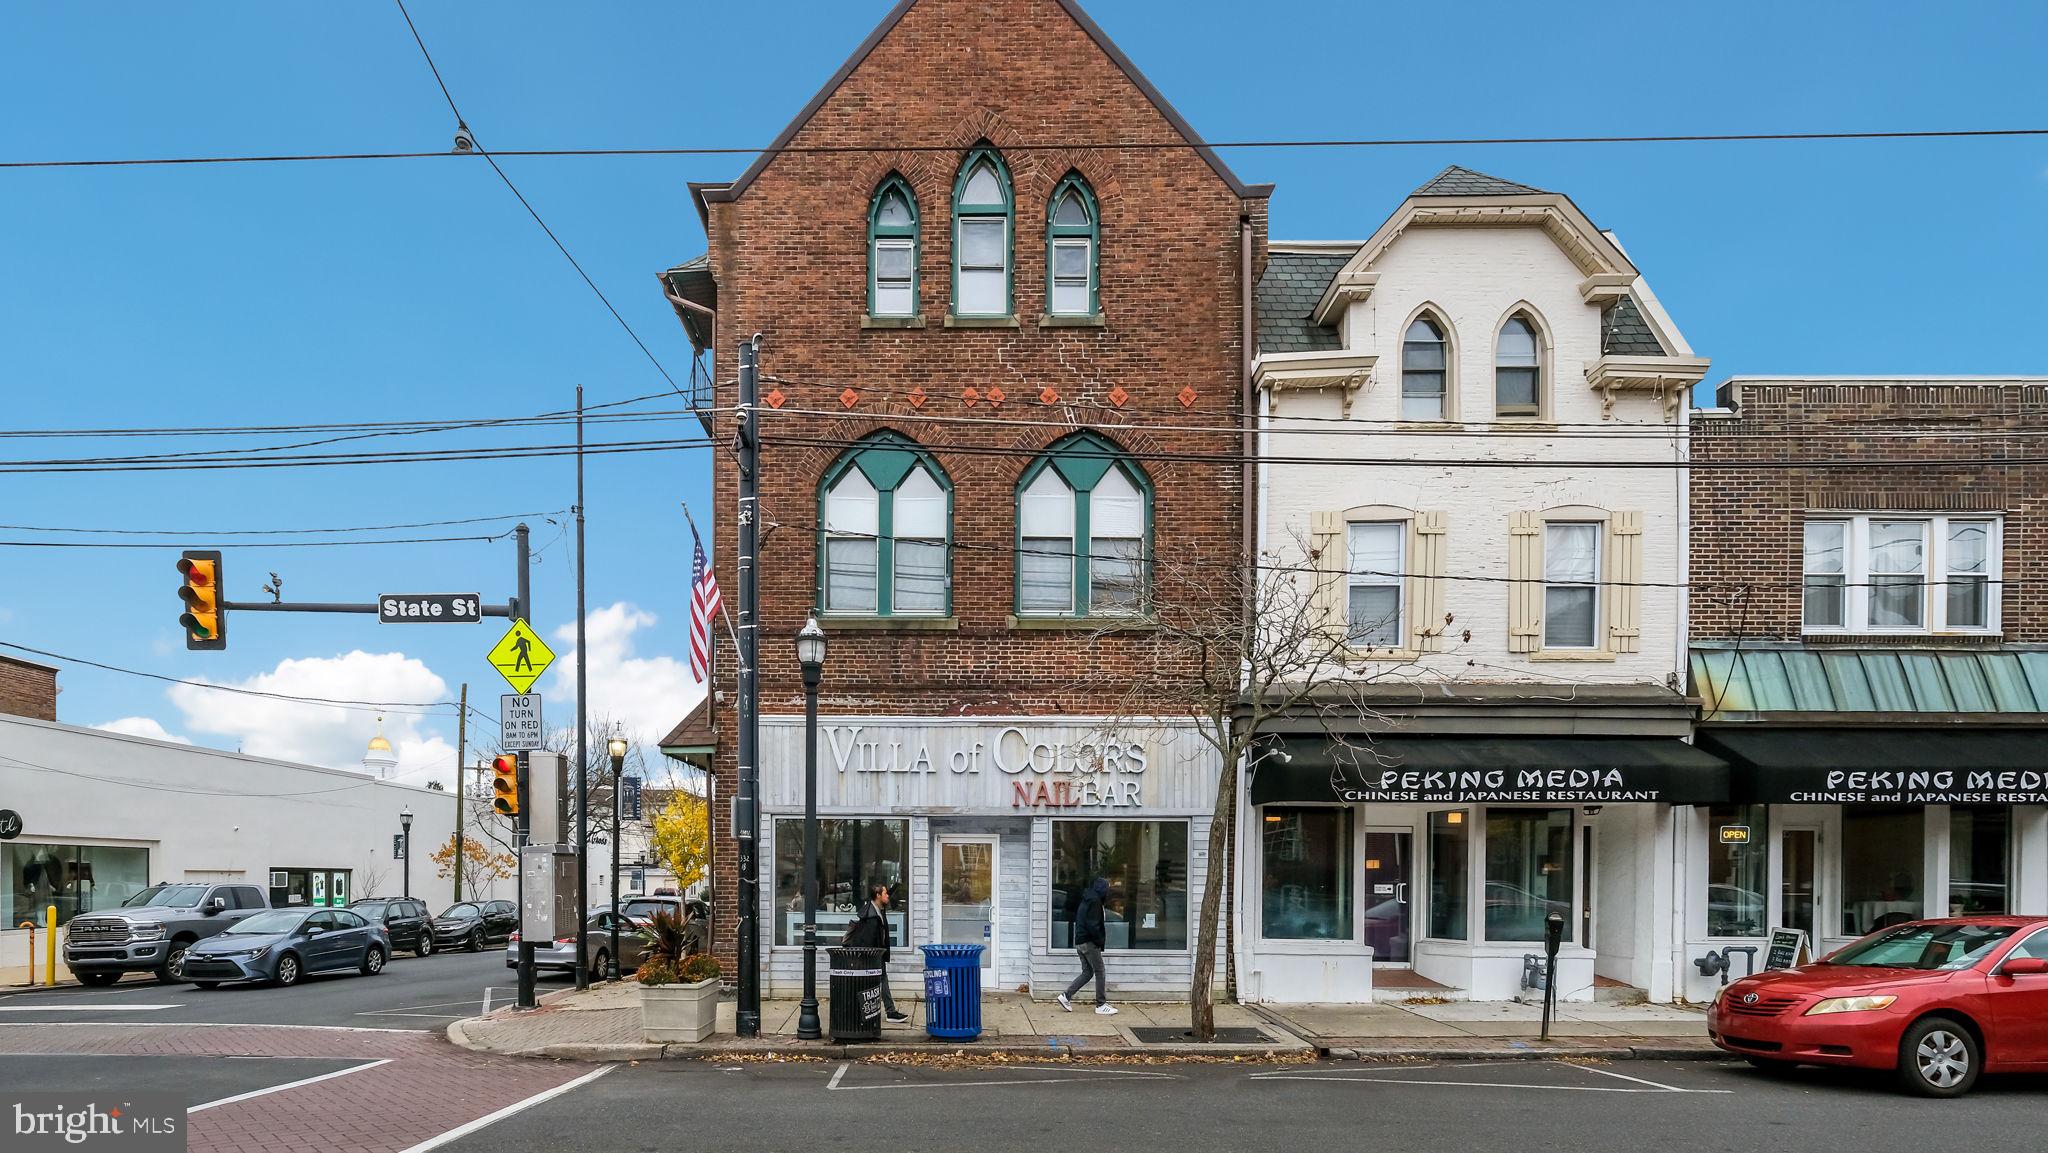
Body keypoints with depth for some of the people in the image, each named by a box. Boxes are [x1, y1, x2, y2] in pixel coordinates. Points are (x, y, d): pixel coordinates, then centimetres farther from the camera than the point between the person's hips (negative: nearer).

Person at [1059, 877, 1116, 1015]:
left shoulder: (1086, 901, 15)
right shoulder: (1094, 901, -15)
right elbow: (1092, 925, -21)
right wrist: (1101, 940, -11)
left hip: (1079, 941, 10)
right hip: (1089, 943, -10)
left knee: (1087, 972, 15)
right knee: (1100, 973, -1)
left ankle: (1066, 996, 10)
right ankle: (1101, 1005, 4)